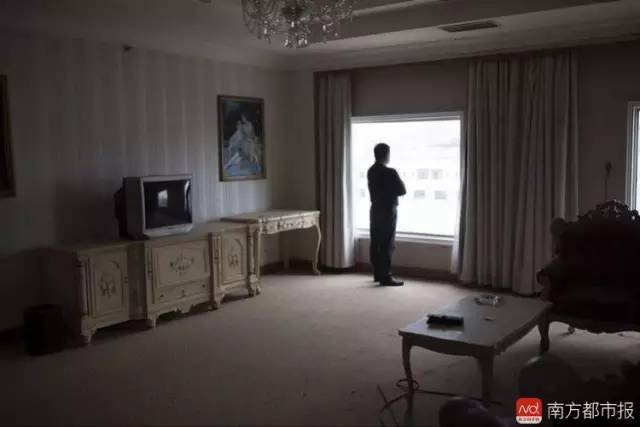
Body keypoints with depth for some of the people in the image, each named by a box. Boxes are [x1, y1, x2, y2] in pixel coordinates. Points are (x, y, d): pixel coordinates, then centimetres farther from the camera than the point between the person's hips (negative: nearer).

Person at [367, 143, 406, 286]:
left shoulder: (371, 171, 7)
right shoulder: (390, 172, -18)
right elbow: (402, 191, -12)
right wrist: (400, 181, 7)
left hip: (375, 210, 8)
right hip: (388, 212, -8)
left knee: (375, 244, 10)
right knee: (387, 245, -5)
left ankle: (377, 274, 18)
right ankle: (385, 277, -3)